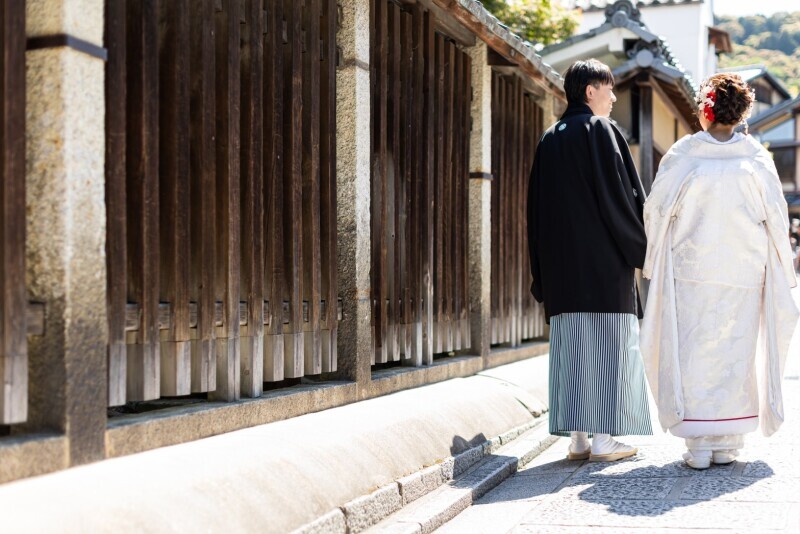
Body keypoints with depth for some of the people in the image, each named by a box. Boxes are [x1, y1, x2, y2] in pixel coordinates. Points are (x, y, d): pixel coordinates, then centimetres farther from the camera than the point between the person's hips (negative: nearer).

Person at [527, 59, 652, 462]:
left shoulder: (549, 139, 14)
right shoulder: (601, 131, -5)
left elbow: (536, 209, 14)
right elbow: (625, 195, -10)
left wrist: (544, 270, 16)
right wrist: (642, 248, -1)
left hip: (561, 265, 6)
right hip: (605, 262, -6)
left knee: (571, 347, 7)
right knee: (609, 345, -2)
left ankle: (577, 437, 7)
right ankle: (603, 439, -3)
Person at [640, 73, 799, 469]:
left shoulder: (682, 154, -6)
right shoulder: (755, 157, -2)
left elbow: (655, 210, 0)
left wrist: (655, 264, 14)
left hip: (691, 270, -1)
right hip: (743, 272, 1)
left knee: (693, 350, 3)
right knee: (735, 350, 9)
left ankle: (698, 445, 2)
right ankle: (726, 443, 11)